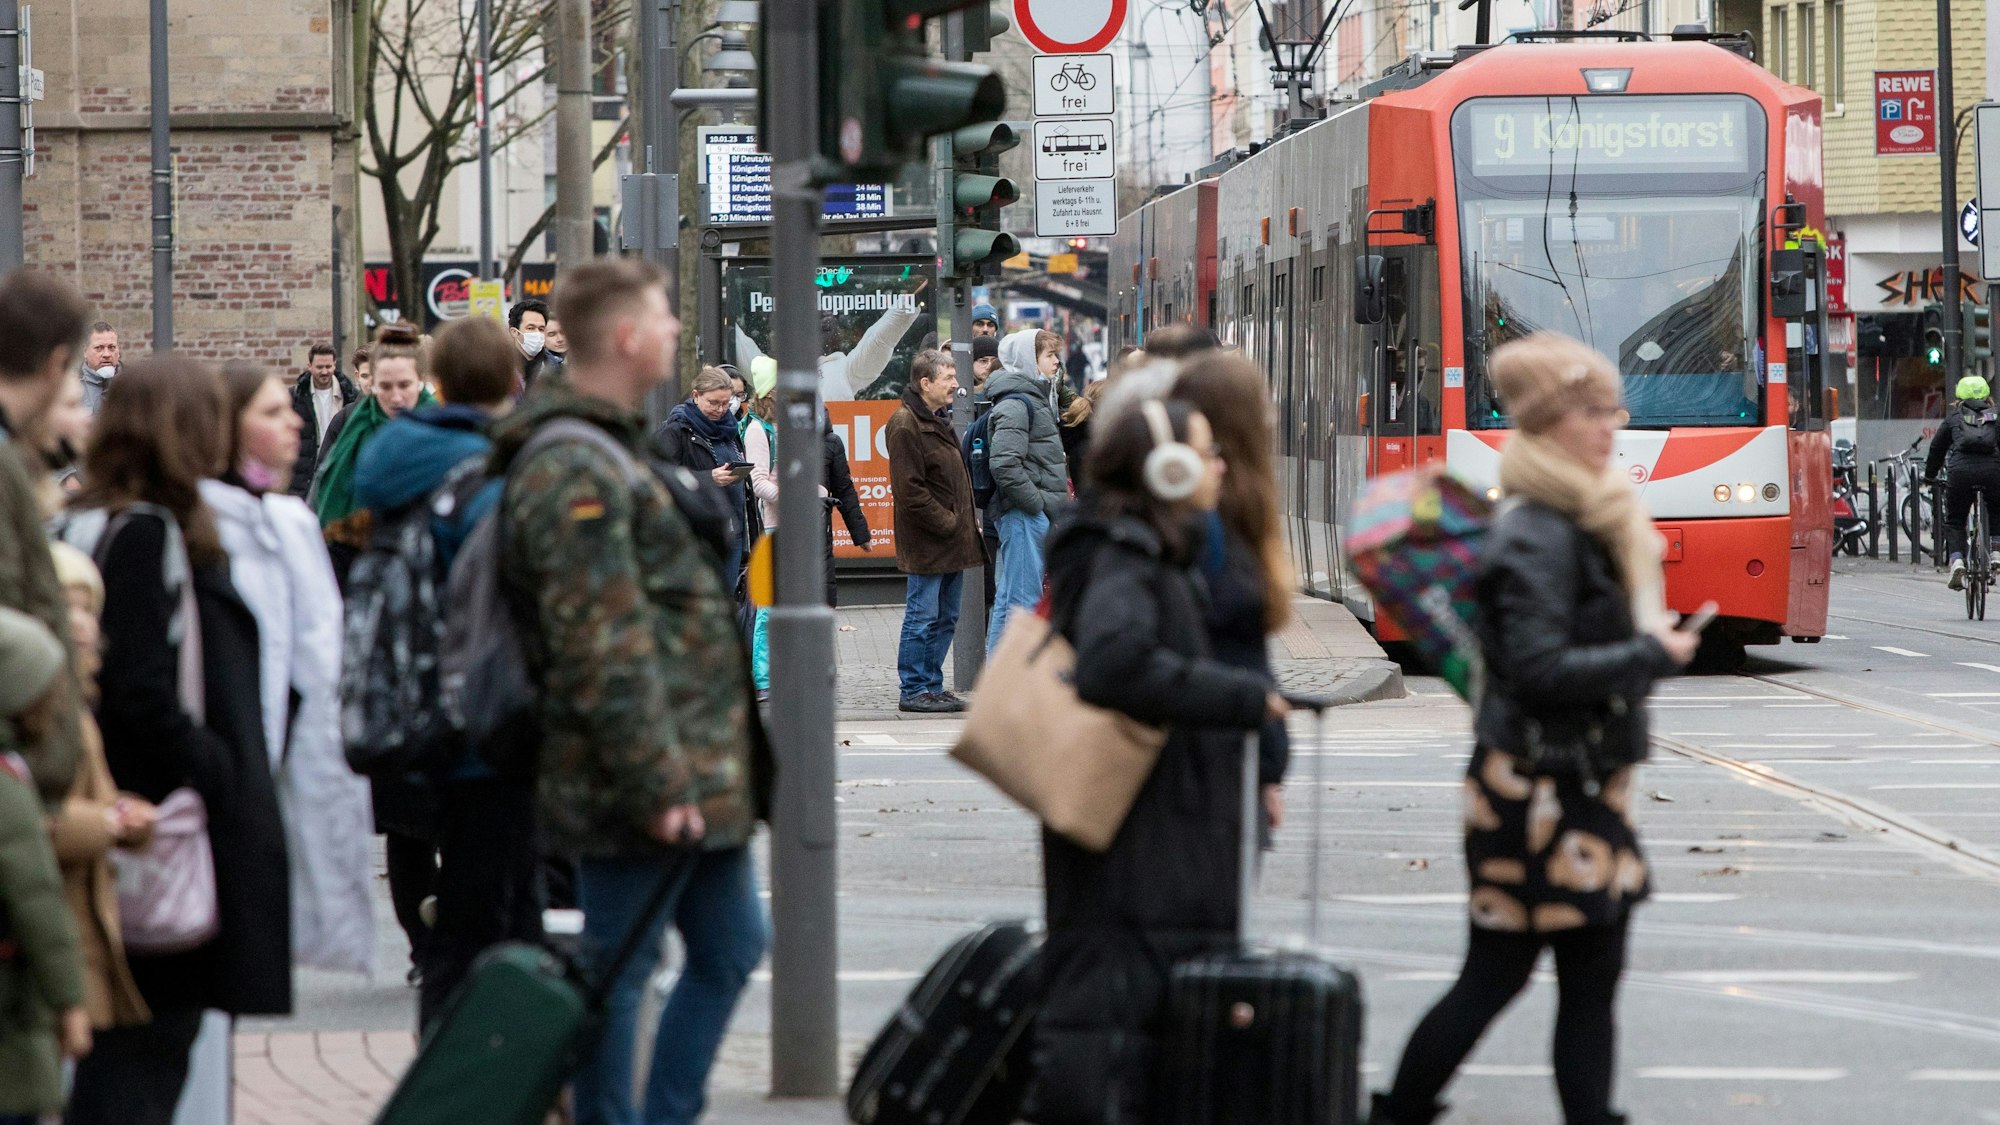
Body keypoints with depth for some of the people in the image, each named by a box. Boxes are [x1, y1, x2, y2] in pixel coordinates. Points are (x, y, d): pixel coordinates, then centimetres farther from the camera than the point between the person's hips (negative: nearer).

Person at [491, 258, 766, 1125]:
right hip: (645, 787, -11)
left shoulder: (609, 452, 17)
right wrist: (656, 785, -23)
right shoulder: (576, 473, -17)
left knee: (729, 947, 16)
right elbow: (604, 651, -22)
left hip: (697, 779, 11)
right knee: (620, 971, -2)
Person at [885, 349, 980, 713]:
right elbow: (910, 491, -19)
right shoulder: (906, 425, -14)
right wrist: (948, 523, -16)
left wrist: (968, 523, 13)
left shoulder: (940, 421, 18)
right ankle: (913, 690, 2)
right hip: (927, 543, -10)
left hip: (952, 541, 10)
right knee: (922, 618, -4)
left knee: (946, 618, 13)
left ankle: (931, 685, 20)